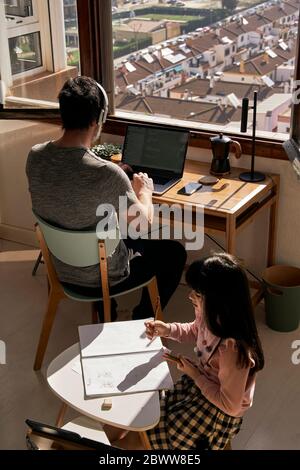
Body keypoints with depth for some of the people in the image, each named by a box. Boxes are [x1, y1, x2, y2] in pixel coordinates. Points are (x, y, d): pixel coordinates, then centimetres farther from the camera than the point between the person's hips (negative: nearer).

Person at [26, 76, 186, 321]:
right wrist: (144, 192, 4)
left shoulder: (35, 157, -13)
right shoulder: (107, 173, -33)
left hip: (60, 270, 6)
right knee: (174, 252, 18)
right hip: (103, 279, -6)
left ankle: (105, 311, 41)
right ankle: (142, 320, 30)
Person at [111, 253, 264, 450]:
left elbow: (230, 405, -25)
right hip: (199, 383, 7)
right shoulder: (209, 315, -16)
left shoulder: (232, 350, -39)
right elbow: (195, 331, 11)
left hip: (220, 411, -7)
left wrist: (194, 374, -20)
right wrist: (166, 330, -7)